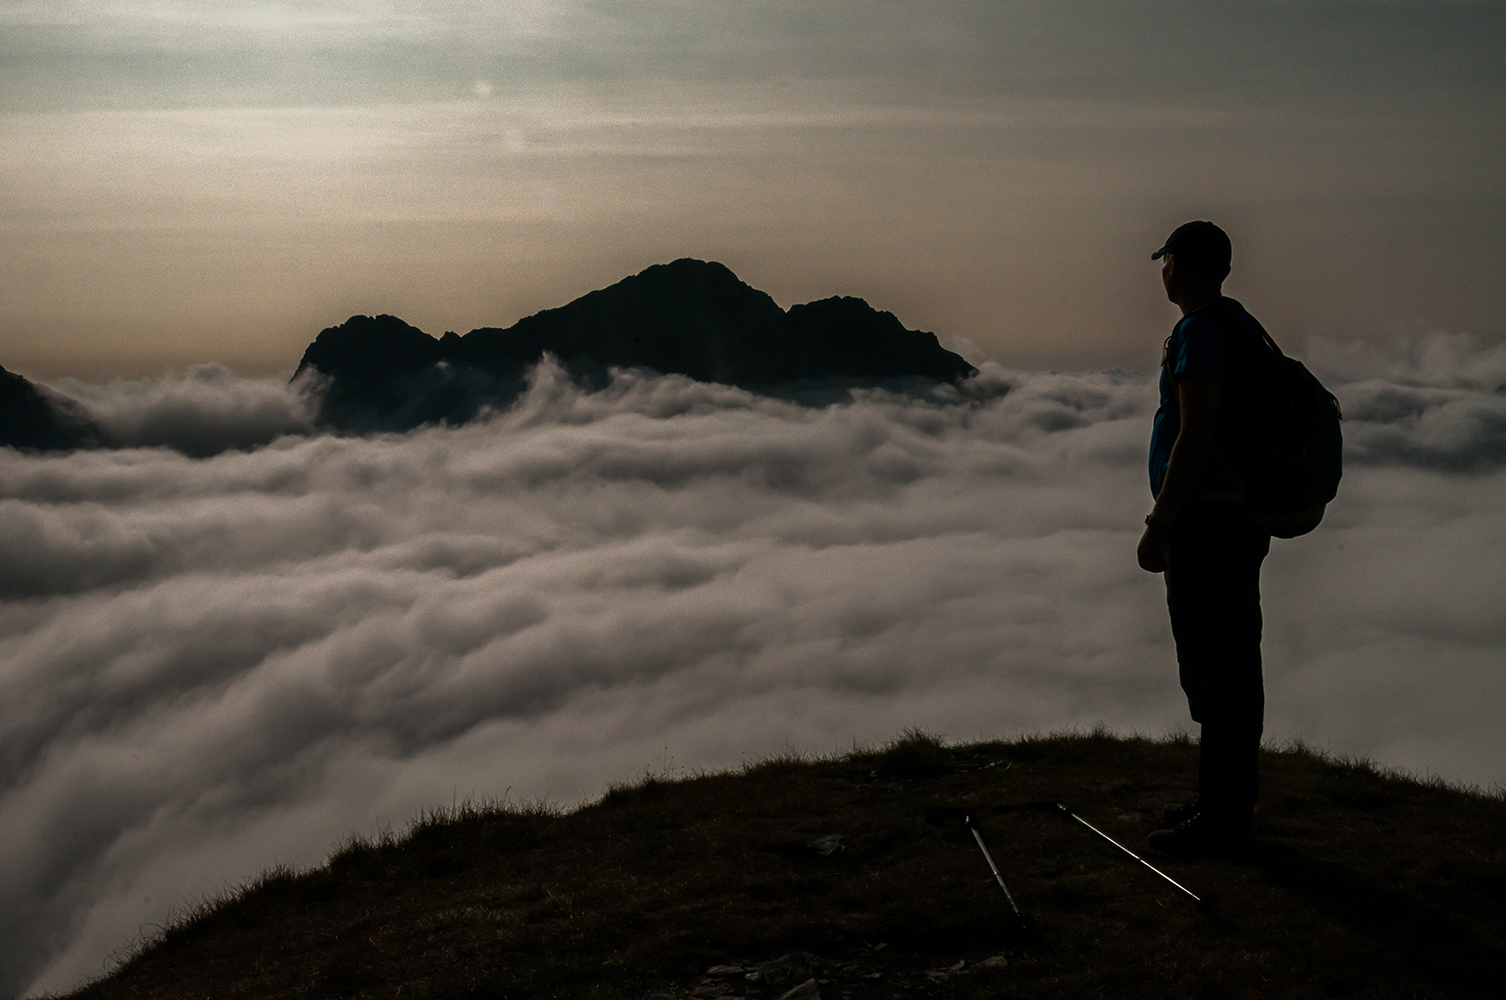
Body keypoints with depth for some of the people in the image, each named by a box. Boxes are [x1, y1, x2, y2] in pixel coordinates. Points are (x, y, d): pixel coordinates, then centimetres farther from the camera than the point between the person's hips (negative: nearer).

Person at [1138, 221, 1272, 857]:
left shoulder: (1201, 330, -16)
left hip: (1206, 525, -10)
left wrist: (1159, 528, -20)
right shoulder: (1239, 325, 16)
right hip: (1242, 522, 10)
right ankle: (1232, 804, 24)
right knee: (1236, 666, 15)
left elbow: (1194, 436, -22)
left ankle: (1220, 817, -1)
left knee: (1211, 671, -6)